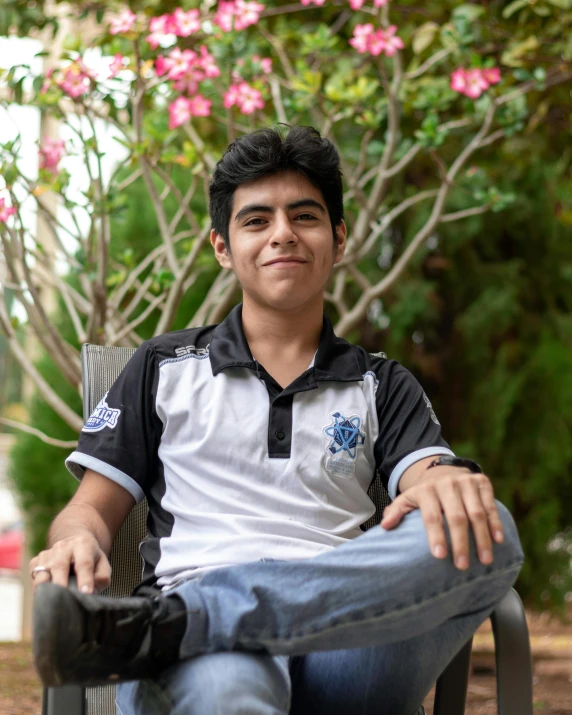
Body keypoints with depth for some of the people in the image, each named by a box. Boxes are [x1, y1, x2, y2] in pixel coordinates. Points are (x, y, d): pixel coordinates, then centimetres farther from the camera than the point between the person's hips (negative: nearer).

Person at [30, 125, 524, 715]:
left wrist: (446, 482, -21)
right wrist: (77, 540, -9)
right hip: (200, 653, -5)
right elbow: (95, 508, 18)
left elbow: (424, 474, 7)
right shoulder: (165, 368, 23)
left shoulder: (382, 385, 25)